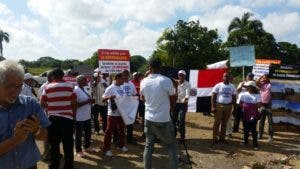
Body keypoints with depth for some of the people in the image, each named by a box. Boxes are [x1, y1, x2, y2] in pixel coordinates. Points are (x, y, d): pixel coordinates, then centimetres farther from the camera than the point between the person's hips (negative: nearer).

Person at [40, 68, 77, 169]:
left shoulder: (47, 87, 0)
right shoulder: (70, 86, -2)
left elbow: (42, 104, 1)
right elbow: (74, 103, -4)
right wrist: (74, 115, 8)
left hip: (52, 118, 1)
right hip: (67, 118, -1)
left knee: (54, 144, 13)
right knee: (68, 144, 9)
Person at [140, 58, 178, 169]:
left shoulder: (143, 82, -1)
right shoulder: (166, 81, -15)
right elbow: (173, 99, -2)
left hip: (149, 119, 4)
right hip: (164, 120, -4)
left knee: (148, 146, 16)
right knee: (172, 146, 13)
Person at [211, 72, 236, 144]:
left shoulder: (232, 87, 8)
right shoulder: (218, 85, -2)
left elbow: (234, 97, 11)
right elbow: (213, 97, -4)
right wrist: (213, 106, -12)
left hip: (228, 106, 3)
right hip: (219, 106, -3)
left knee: (224, 123, 10)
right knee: (217, 122, -1)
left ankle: (222, 138, 20)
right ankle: (215, 138, 6)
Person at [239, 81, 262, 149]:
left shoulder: (257, 95, -6)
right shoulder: (244, 94, 4)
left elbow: (259, 105, -8)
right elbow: (240, 103, 11)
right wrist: (244, 106, -3)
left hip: (253, 115, -3)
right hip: (245, 114, 4)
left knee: (253, 129, -1)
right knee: (246, 128, 13)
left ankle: (255, 144, 9)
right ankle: (245, 141, 27)